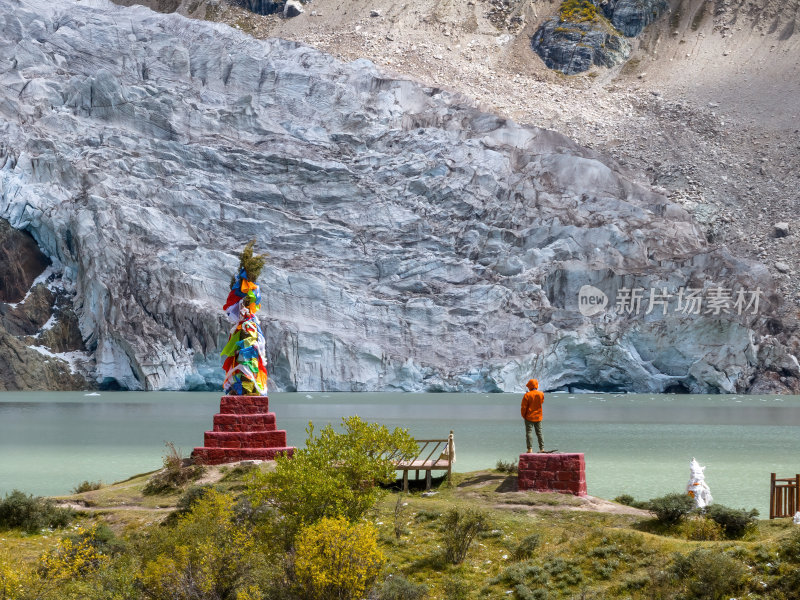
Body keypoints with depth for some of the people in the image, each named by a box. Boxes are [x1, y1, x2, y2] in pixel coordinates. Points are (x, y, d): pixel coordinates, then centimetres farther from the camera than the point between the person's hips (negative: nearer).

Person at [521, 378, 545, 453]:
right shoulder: (541, 394, -2)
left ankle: (530, 448, -11)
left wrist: (523, 415, 3)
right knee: (539, 433, 11)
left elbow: (524, 407, -12)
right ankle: (542, 448, 11)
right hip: (538, 417, 4)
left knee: (529, 432, -3)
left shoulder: (527, 395, -13)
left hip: (529, 417, -4)